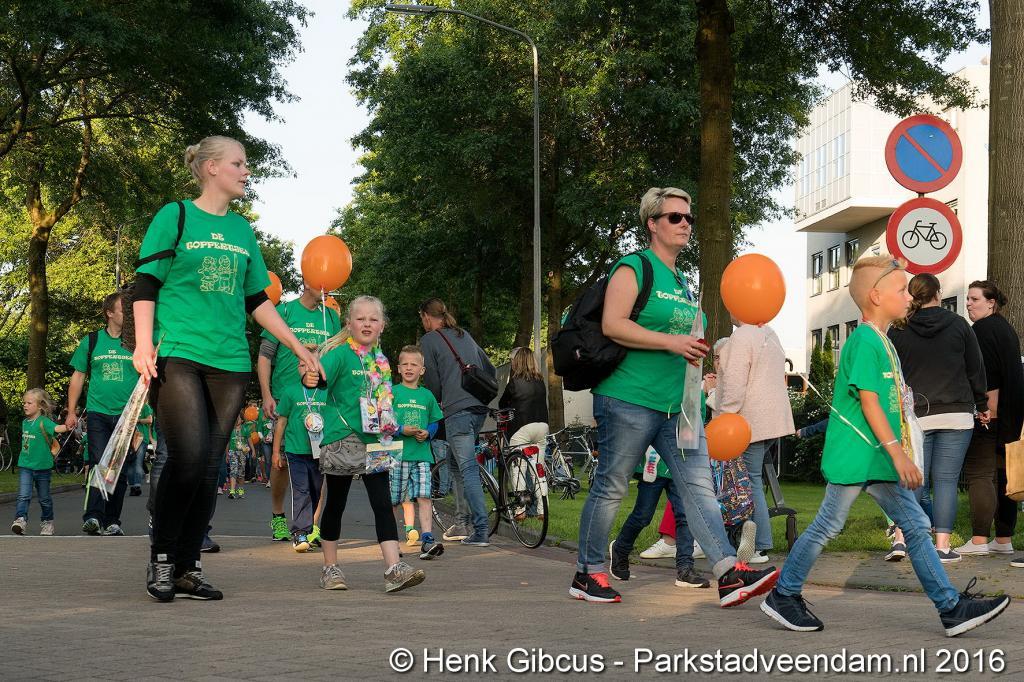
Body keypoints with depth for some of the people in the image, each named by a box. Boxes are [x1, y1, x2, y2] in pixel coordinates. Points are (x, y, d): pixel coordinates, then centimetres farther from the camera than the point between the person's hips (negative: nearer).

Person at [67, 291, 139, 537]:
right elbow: (78, 377, 12)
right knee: (99, 465, -12)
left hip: (128, 415, 1)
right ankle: (93, 517, -16)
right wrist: (71, 411, 6)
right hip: (98, 413, -1)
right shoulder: (91, 341, 7)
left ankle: (112, 521, 10)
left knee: (120, 471, 4)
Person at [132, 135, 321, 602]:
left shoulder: (243, 230, 17)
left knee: (209, 467, 2)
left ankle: (187, 568, 9)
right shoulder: (175, 216, 2)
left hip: (229, 362, 5)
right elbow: (146, 285, -1)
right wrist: (143, 344, -12)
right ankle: (161, 557, 0)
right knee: (189, 457, -17)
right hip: (177, 354, -5)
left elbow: (257, 300, 22)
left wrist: (299, 348, 19)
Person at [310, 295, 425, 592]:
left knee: (383, 503, -5)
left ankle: (394, 568, -12)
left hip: (374, 441, 5)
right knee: (336, 503, 7)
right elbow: (320, 373, -27)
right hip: (341, 439, -5)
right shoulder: (341, 354, -8)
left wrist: (391, 430, 19)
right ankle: (330, 567, 19)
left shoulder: (380, 358, 12)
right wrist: (310, 376, -48)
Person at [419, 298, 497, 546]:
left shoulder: (429, 340, 1)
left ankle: (480, 531, -16)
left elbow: (432, 382, -1)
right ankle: (462, 523, 21)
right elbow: (490, 370, 24)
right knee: (457, 463, 19)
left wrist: (436, 403, 17)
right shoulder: (464, 335, 21)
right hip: (480, 408, 7)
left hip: (457, 410, -7)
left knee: (468, 469, -9)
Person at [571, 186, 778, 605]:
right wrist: (671, 342, -22)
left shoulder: (682, 282, 20)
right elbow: (612, 325, -18)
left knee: (699, 486, -4)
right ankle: (587, 574, 14)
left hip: (679, 406, 8)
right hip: (629, 401, -8)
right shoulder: (634, 268, -6)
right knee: (610, 489, 1)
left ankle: (729, 575, -11)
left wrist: (693, 352, 15)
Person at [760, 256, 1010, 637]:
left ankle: (951, 608, 6)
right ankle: (782, 596, 14)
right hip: (855, 457, -10)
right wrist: (898, 451, -22)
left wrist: (896, 453, 21)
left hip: (879, 459, 10)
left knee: (916, 526, 5)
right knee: (827, 526, 0)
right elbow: (868, 402, -19)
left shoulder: (882, 342, 15)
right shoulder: (864, 341, -14)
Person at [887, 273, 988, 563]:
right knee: (946, 480, 0)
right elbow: (976, 369, 6)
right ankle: (942, 546, -2)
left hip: (915, 417, 1)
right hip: (957, 415, -1)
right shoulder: (958, 325, 2)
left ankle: (900, 539, -6)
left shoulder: (898, 331, 2)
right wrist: (981, 405, 18)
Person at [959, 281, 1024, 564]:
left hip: (989, 414, -10)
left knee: (978, 473, -9)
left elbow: (987, 374, -19)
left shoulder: (984, 328, -10)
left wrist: (988, 409, -21)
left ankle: (979, 540, -12)